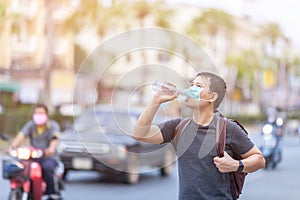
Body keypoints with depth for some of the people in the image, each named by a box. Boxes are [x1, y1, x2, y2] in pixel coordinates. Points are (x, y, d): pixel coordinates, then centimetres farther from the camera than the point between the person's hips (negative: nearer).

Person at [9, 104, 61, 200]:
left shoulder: (53, 125, 0)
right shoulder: (30, 125, 7)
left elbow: (55, 138, -20)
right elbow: (21, 136, -9)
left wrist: (51, 148, -43)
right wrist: (13, 146, -31)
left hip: (49, 157, -3)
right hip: (33, 158, 3)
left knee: (47, 167, -37)